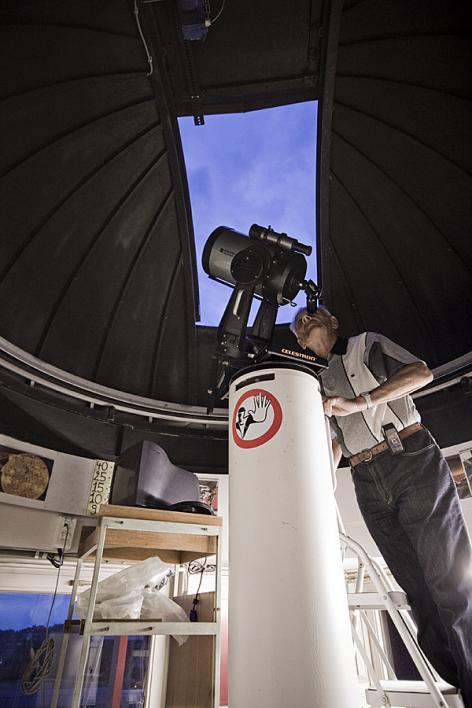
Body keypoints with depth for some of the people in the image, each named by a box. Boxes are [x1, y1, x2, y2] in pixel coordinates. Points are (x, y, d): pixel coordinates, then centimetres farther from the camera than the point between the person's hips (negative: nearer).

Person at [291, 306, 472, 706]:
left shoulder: (367, 345, 7)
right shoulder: (323, 380, 20)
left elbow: (421, 373, -10)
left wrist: (359, 402, -21)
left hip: (412, 461, -5)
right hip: (368, 485, 5)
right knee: (418, 589, 4)